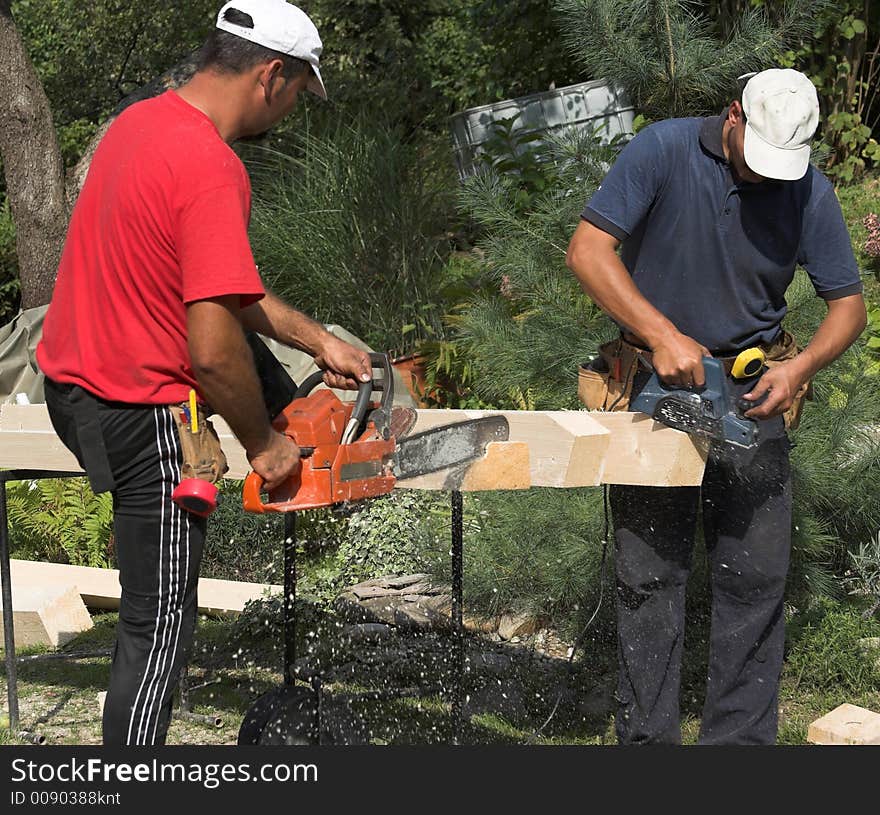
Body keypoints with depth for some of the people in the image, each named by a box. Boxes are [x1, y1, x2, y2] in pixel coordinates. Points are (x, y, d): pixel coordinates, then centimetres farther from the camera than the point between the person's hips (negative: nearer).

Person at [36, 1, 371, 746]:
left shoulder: (141, 121, 4)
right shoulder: (212, 172, -25)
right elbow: (214, 350, -28)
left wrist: (317, 340, 14)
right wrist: (265, 446, -12)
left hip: (70, 381, 9)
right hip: (141, 417, -9)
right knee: (160, 629, 2)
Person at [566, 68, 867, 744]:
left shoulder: (809, 191, -6)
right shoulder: (663, 150, -13)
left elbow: (849, 305, 1)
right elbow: (588, 249, -18)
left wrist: (800, 368, -18)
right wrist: (662, 335, -26)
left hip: (750, 391, 2)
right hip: (653, 380, -2)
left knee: (756, 576, 1)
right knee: (649, 573, 2)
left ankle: (741, 737, 12)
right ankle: (647, 737, 12)